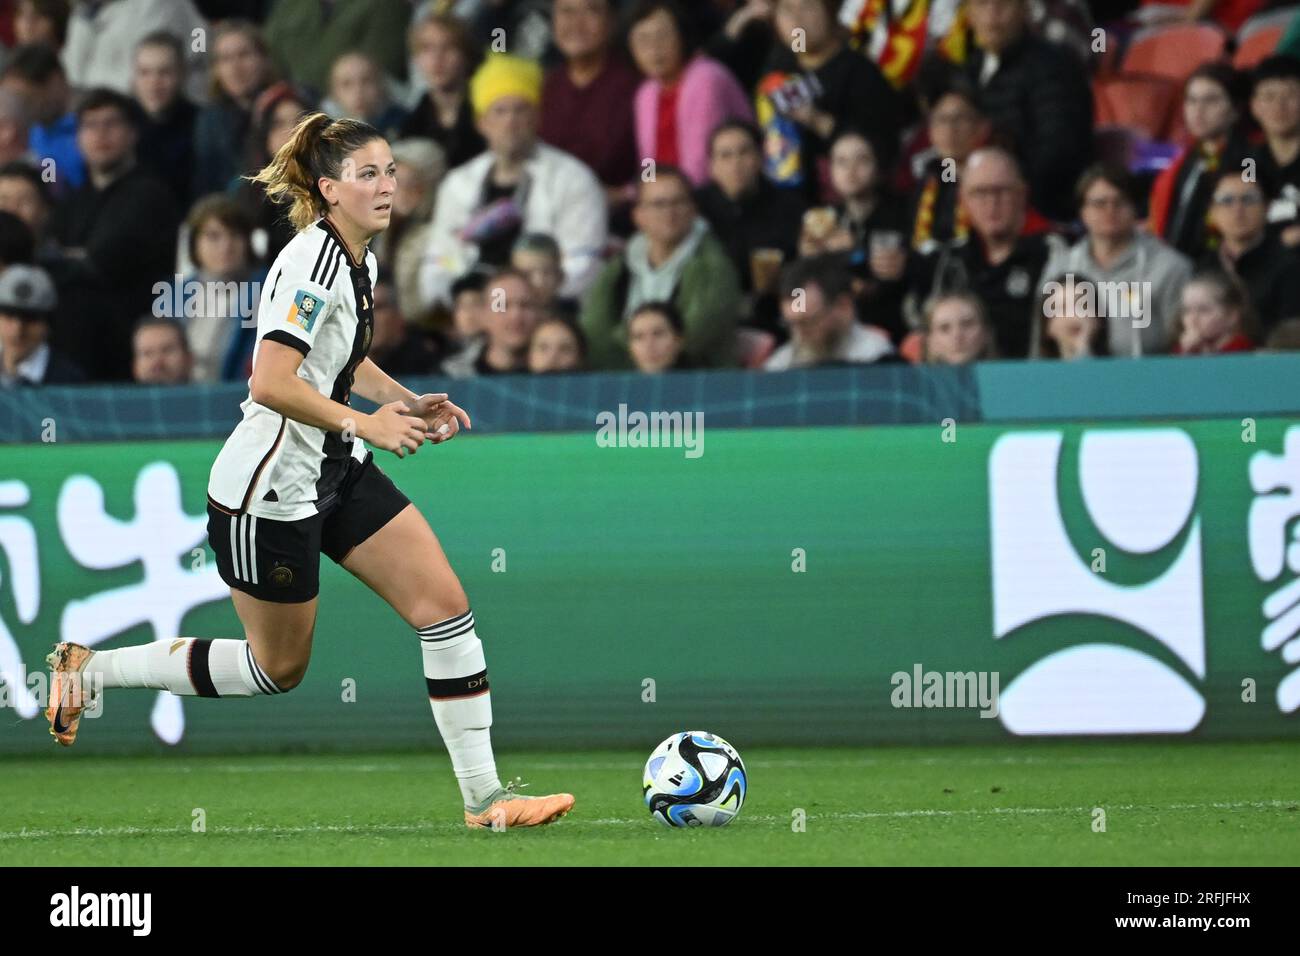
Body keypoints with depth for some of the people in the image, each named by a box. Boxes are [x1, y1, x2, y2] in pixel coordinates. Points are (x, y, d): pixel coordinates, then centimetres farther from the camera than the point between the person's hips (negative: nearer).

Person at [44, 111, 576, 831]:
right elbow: (271, 384, -32)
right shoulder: (311, 263, -23)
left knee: (445, 602, -2)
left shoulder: (359, 260, 6)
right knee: (277, 669, 6)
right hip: (268, 493, -9)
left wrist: (407, 401, 9)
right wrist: (366, 422, -31)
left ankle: (483, 797, 2)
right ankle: (87, 667, 20)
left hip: (337, 474, 9)